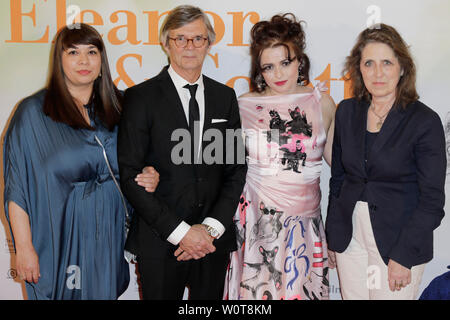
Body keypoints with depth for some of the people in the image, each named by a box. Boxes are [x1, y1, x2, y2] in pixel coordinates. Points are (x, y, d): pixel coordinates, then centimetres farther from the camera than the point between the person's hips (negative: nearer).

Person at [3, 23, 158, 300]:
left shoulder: (118, 107, 4)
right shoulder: (33, 112, -7)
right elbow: (17, 186, -8)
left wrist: (148, 178, -7)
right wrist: (24, 247, -11)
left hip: (108, 238, 3)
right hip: (57, 241, -3)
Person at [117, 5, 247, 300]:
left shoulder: (225, 97, 7)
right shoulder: (141, 97, -4)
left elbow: (236, 168, 6)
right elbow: (130, 176, -9)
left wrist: (212, 227, -7)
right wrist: (180, 232, -13)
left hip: (214, 240, 3)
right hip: (160, 242, -3)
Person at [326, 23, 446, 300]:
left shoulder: (425, 121, -11)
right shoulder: (347, 112, 3)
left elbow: (432, 200, -11)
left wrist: (403, 256, -14)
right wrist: (333, 235, 10)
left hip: (398, 238, -4)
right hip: (350, 234, 4)